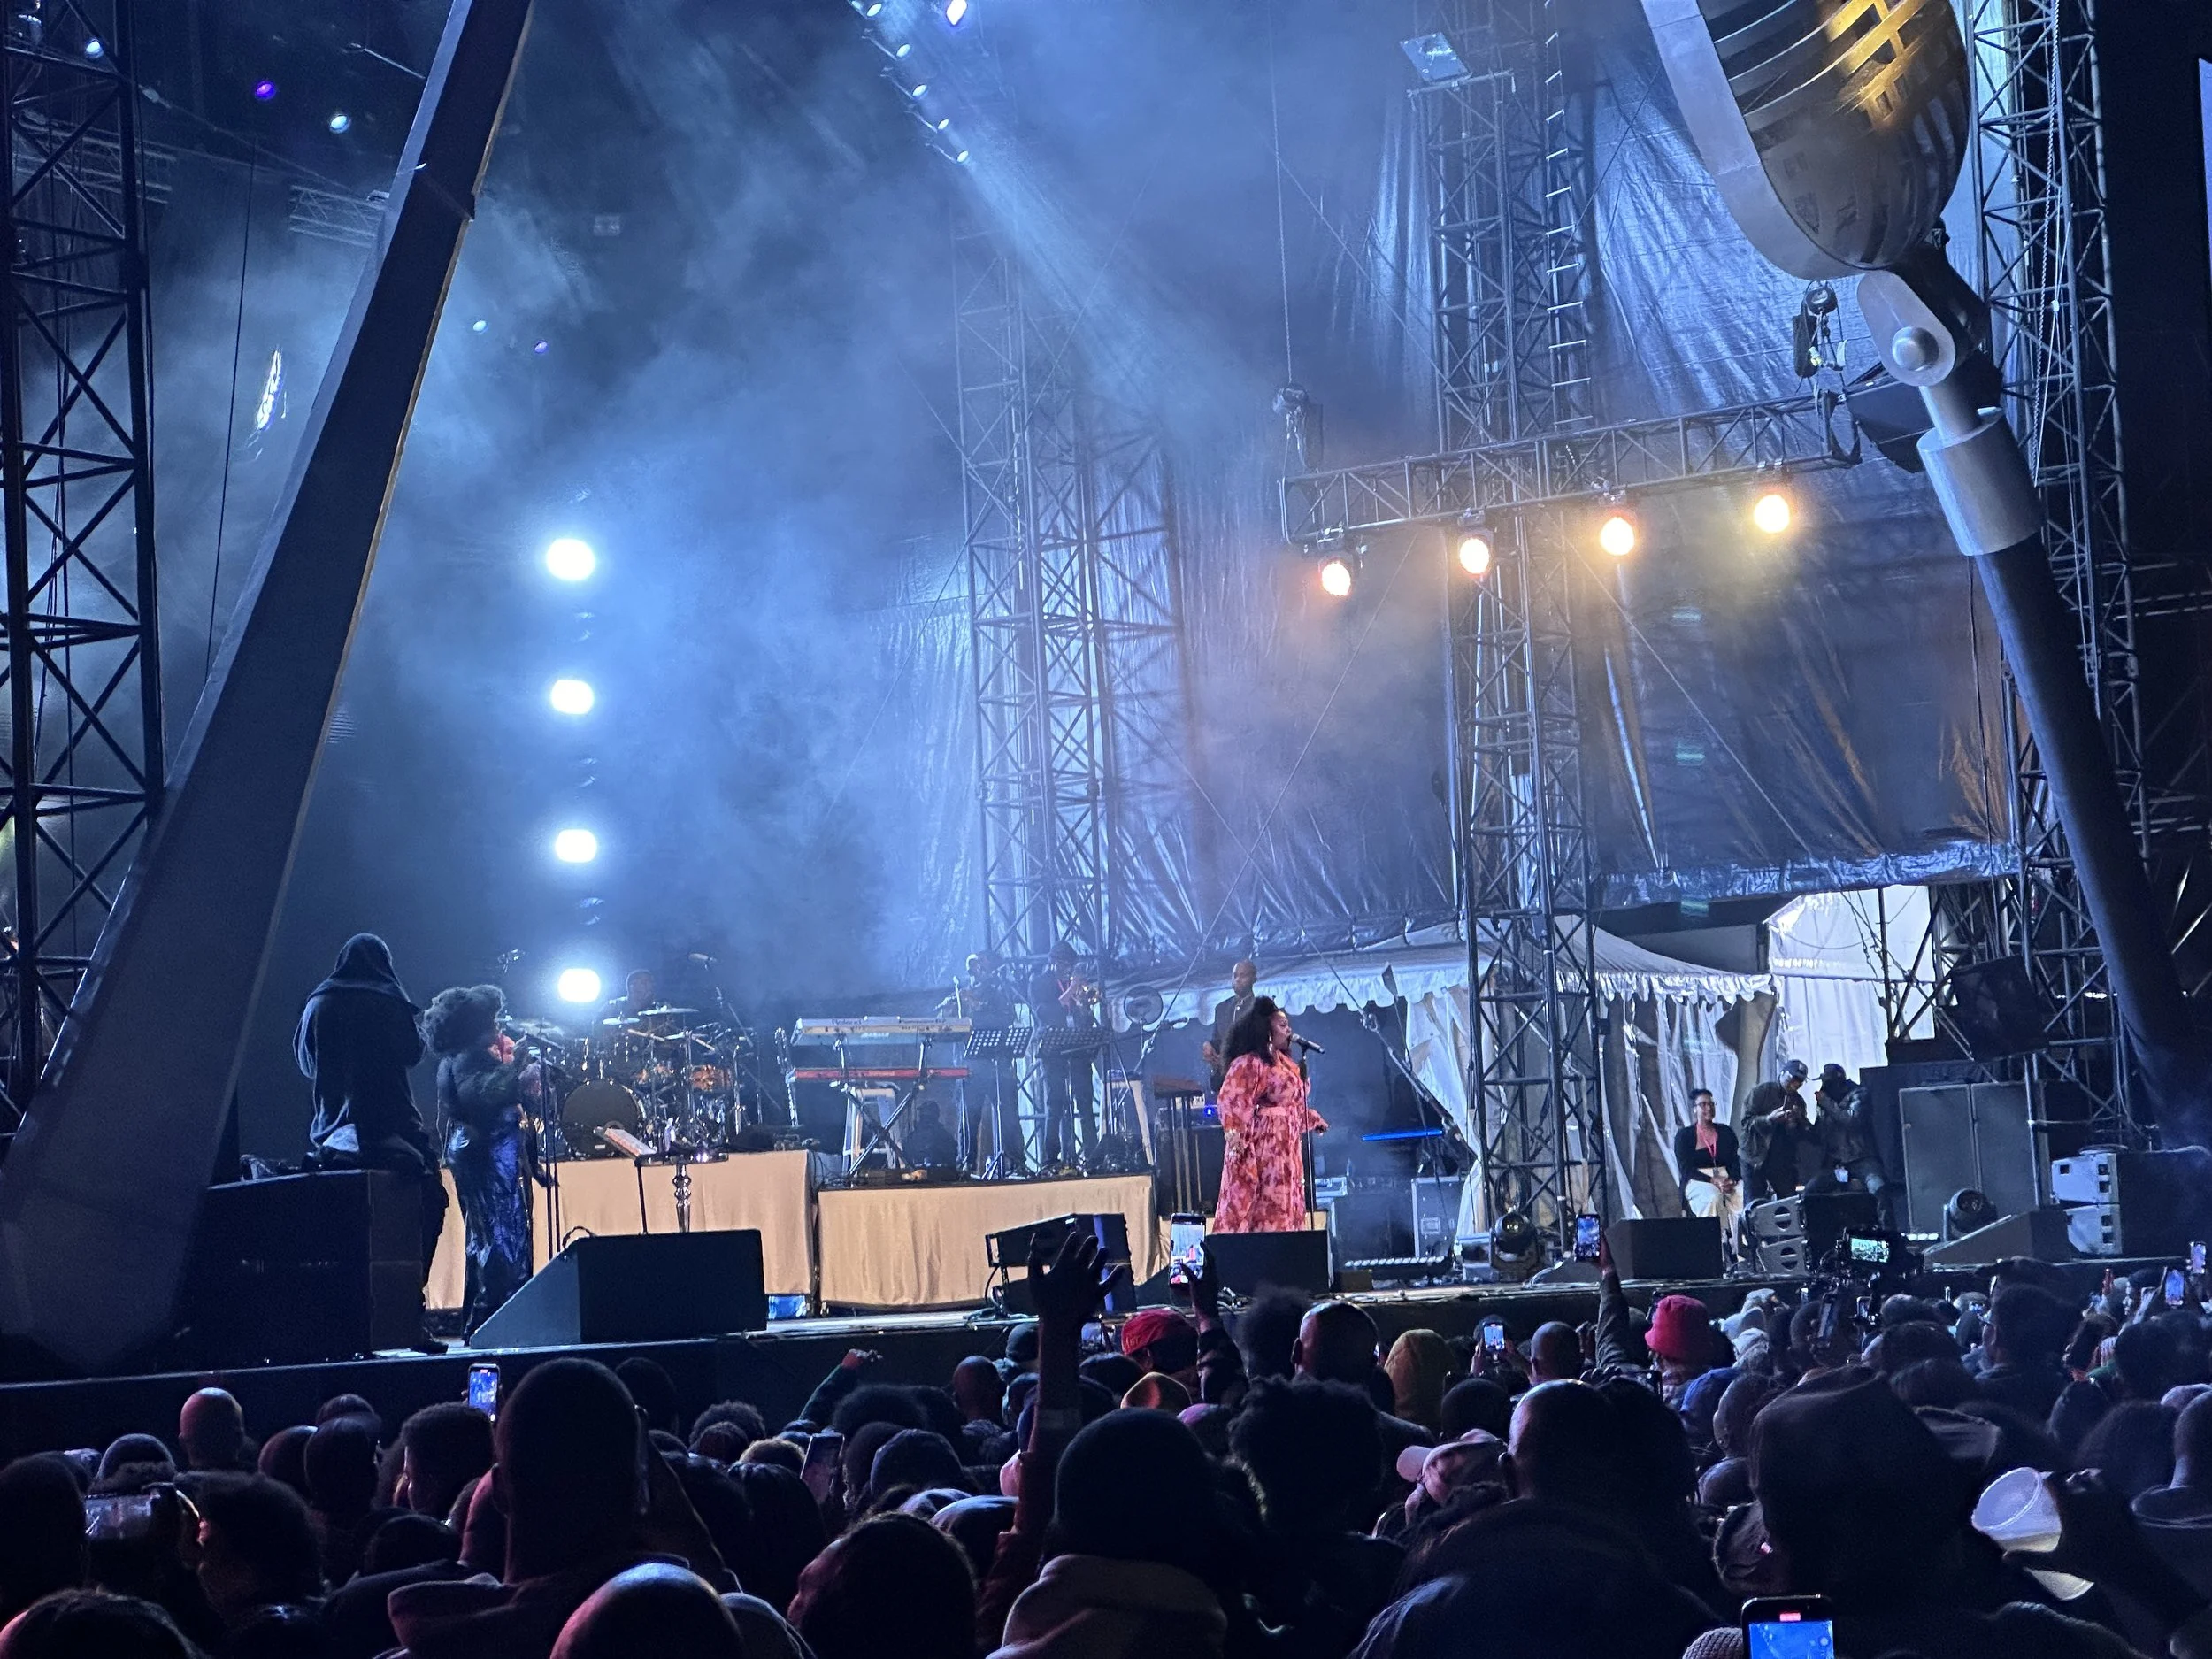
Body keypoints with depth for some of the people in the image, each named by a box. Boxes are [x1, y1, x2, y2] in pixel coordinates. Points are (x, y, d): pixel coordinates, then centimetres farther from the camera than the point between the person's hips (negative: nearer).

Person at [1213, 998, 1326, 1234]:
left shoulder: (1284, 1062, 17)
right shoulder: (1248, 1063, -12)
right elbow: (1231, 1100, -20)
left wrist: (1312, 1118, 34)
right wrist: (1235, 1133, -28)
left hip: (1287, 1149, 10)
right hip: (1260, 1149, -10)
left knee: (1285, 1207, 6)